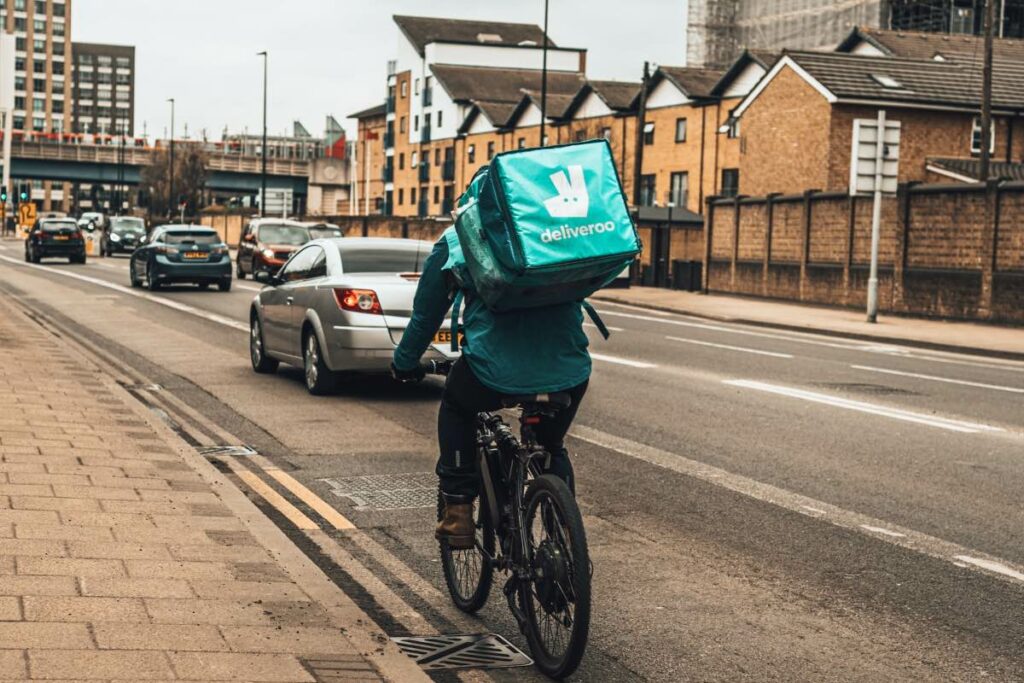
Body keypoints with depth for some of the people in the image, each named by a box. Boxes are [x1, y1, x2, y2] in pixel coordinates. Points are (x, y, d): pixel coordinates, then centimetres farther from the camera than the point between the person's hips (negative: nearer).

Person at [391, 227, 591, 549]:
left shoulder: (456, 240, 13)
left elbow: (426, 312, 20)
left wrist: (404, 362, 37)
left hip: (496, 371, -2)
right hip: (568, 371, 3)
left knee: (456, 406, 31)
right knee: (552, 447, 31)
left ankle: (457, 514, 24)